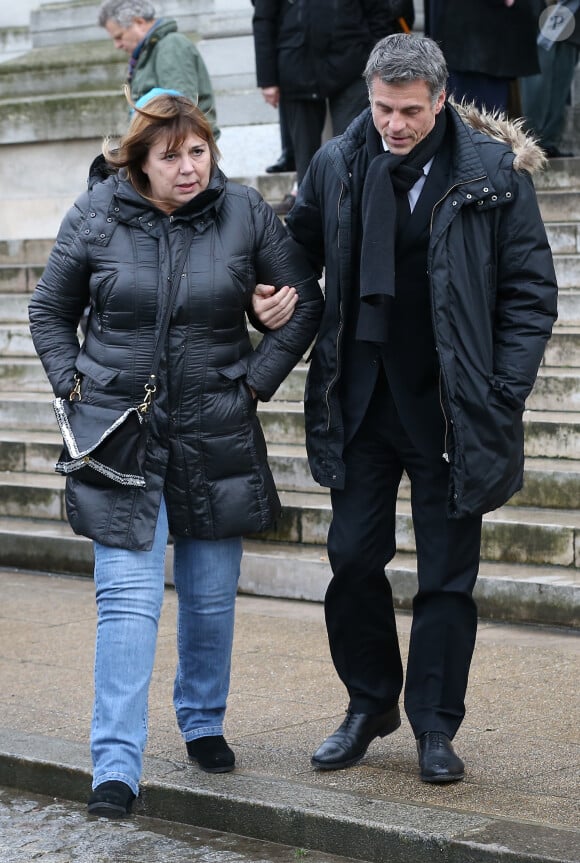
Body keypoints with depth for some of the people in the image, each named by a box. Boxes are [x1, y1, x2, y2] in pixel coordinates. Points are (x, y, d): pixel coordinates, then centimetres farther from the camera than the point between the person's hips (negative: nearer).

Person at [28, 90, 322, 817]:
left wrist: (256, 380, 0)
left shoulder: (244, 213, -2)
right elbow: (50, 311, 11)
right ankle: (116, 764, -7)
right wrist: (73, 388, 0)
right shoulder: (95, 216, -3)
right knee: (128, 598, -8)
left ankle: (203, 721, 35)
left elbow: (305, 301, 7)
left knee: (211, 594, 12)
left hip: (215, 432, 2)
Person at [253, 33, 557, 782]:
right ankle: (369, 706, 26)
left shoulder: (492, 171, -8)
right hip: (361, 403, 3)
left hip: (449, 407, -3)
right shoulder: (337, 165, 0)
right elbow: (298, 256, 17)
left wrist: (503, 396, -9)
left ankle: (435, 726, 18)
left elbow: (530, 291, -4)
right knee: (353, 558, 7)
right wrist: (275, 298, -2)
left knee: (446, 574, 4)